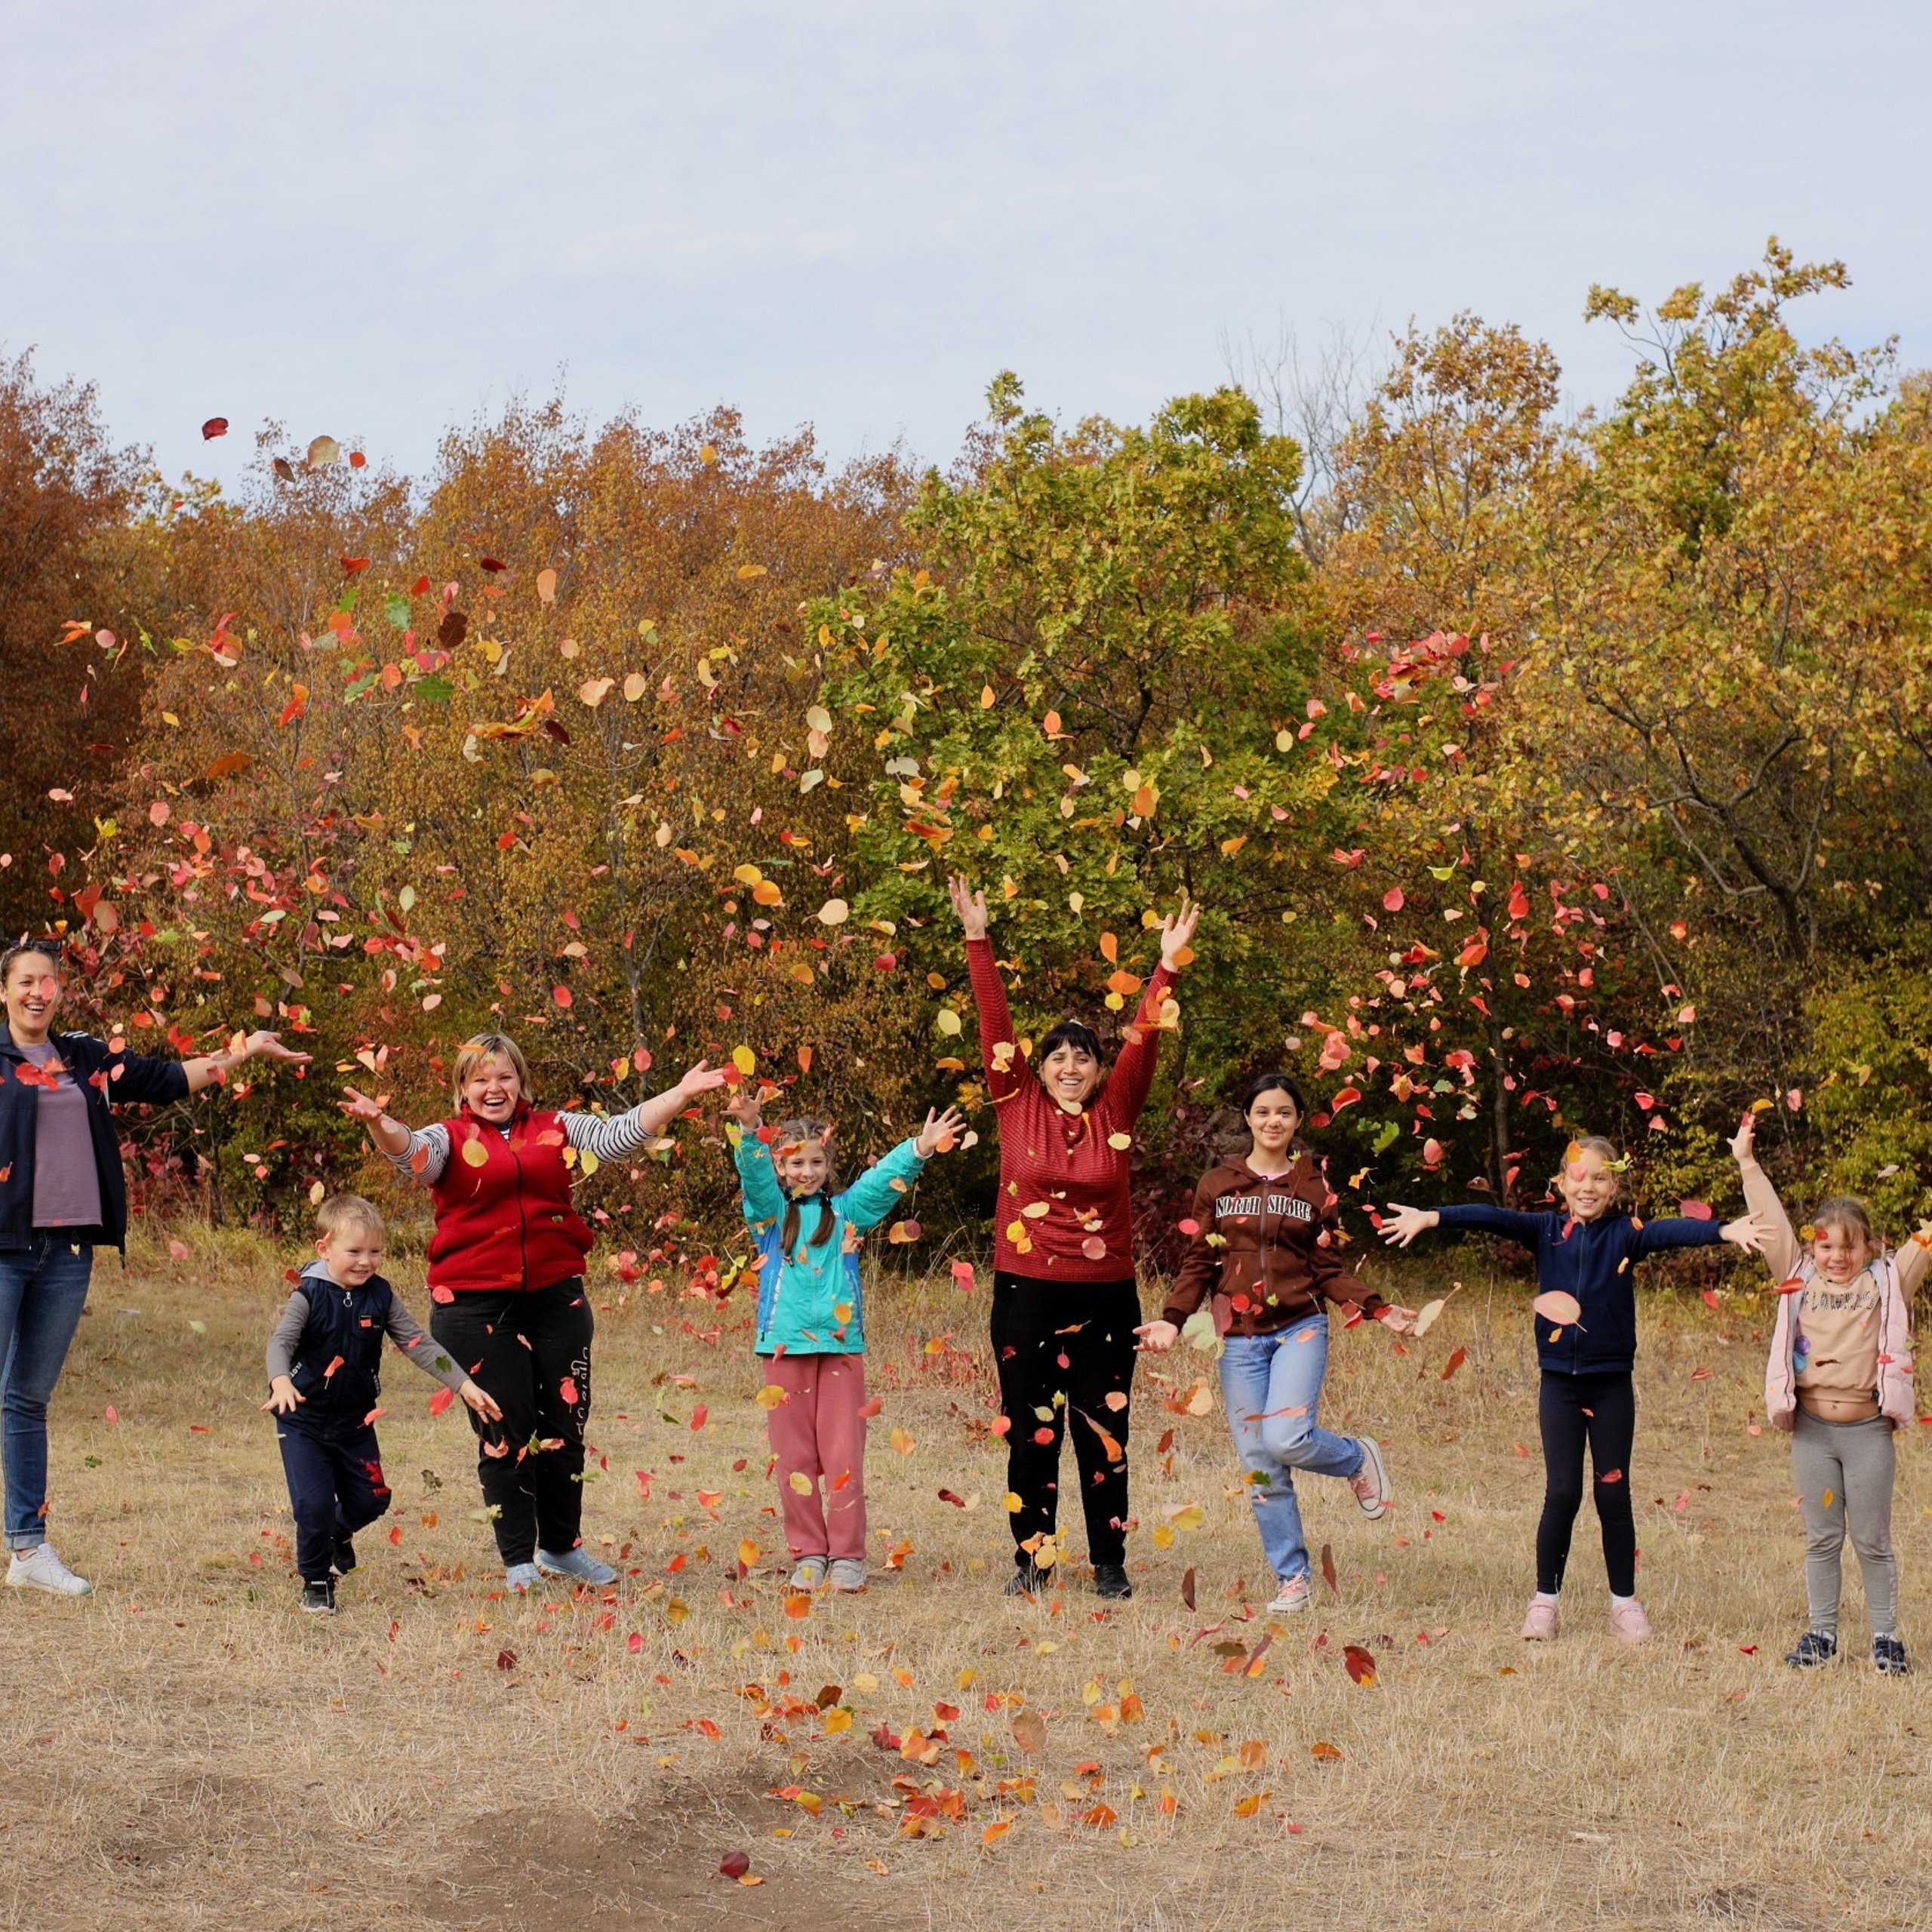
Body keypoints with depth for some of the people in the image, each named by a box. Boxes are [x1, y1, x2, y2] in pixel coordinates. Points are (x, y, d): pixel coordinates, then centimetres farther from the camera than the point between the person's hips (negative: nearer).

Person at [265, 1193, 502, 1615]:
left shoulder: (381, 1296, -2)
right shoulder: (309, 1295, -14)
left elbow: (417, 1343, -1)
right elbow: (281, 1342, -24)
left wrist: (464, 1385, -8)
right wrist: (281, 1381, -46)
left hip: (355, 1421, 4)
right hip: (304, 1421, -4)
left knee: (370, 1500, 8)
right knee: (314, 1504, -11)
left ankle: (338, 1533, 43)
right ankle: (316, 1581, 12)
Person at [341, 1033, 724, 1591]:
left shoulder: (557, 1129, 12)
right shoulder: (450, 1140, 3)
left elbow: (623, 1133, 10)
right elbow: (411, 1150, -17)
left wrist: (680, 1095, 0)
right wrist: (378, 1123, -38)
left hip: (556, 1297, 3)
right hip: (476, 1307, -3)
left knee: (565, 1425, 9)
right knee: (504, 1433, 1)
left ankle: (562, 1548, 26)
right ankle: (519, 1562, 10)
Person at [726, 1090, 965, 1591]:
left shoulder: (846, 1210, 12)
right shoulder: (770, 1212, 7)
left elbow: (883, 1179, 2)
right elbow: (754, 1175, -10)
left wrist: (919, 1150, -16)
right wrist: (750, 1131, -29)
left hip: (841, 1346, 0)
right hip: (786, 1347, 0)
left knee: (843, 1457, -1)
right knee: (794, 1460, 3)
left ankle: (847, 1556, 5)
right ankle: (807, 1554, 12)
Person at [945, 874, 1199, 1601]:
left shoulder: (1115, 1110, 3)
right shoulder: (1017, 1104, 1)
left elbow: (1144, 1038, -3)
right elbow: (994, 1023, -3)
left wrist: (1167, 966, -11)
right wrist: (978, 942, -8)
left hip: (1105, 1294, 0)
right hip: (1026, 1292, 0)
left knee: (1103, 1432, 5)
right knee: (1030, 1431, 5)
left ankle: (1109, 1563, 12)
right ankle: (1032, 1560, 14)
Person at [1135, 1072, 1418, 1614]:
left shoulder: (1315, 1187, 6)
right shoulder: (1217, 1183, 7)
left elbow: (1330, 1272, 5)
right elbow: (1198, 1263, 6)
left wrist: (1380, 1311, -8)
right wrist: (1173, 1320, -8)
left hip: (1299, 1330, -2)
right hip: (1239, 1339, 2)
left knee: (1286, 1439, -22)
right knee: (1259, 1466, -1)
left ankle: (1358, 1458, 10)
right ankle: (1292, 1580, 10)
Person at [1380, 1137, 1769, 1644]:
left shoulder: (1626, 1234, -2)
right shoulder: (1545, 1231, 1)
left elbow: (1672, 1231, -19)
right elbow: (1492, 1218, -11)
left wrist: (1724, 1231, -37)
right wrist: (1431, 1218, -25)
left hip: (1612, 1386, 0)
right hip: (1560, 1382, 0)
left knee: (1613, 1493, 4)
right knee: (1562, 1493, -1)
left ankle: (1624, 1602, 16)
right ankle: (1544, 1599, 13)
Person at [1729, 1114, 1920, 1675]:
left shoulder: (1886, 1282, 2)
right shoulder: (1801, 1279, 6)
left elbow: (1921, 1244, -1)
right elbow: (1773, 1223, 5)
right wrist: (1747, 1164, 3)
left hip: (1868, 1429, -2)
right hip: (1812, 1428, 2)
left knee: (1872, 1541, 5)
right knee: (1821, 1539, 10)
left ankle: (1885, 1636, 14)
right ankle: (1821, 1633, 18)